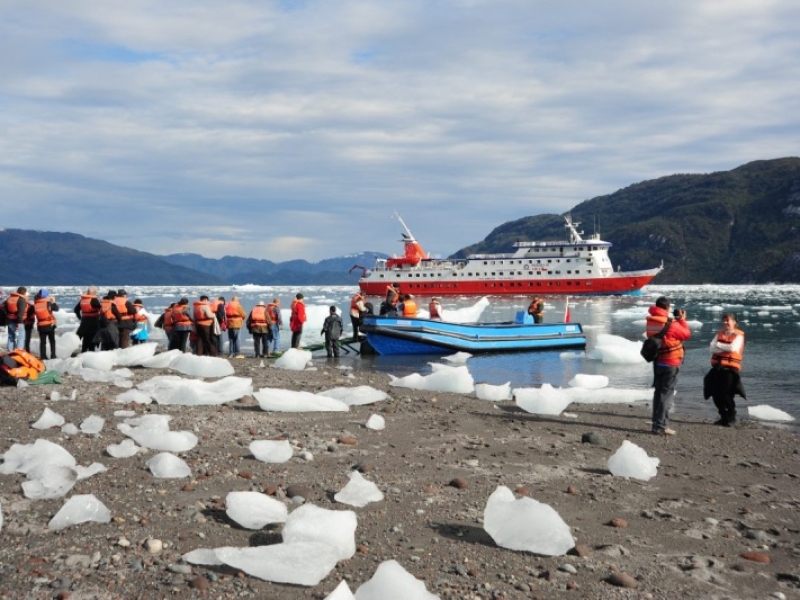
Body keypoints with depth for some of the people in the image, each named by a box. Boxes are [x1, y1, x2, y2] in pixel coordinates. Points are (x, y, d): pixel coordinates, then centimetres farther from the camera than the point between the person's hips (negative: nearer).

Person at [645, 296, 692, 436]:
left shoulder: (651, 321, -1)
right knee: (666, 393, -4)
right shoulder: (671, 324, -20)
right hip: (671, 363, -7)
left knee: (659, 391, 15)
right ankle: (660, 426, -5)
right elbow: (687, 334, -5)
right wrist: (682, 320, 7)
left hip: (657, 361, 7)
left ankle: (657, 423, 20)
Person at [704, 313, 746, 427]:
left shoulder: (738, 335, -1)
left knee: (726, 394, -7)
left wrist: (719, 345, -5)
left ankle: (731, 418, 7)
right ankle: (724, 417, 19)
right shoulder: (719, 333, 14)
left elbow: (733, 348, -17)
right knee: (716, 394, 5)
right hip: (717, 367, 6)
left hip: (730, 368, -5)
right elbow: (712, 348, 0)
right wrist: (727, 348, -12)